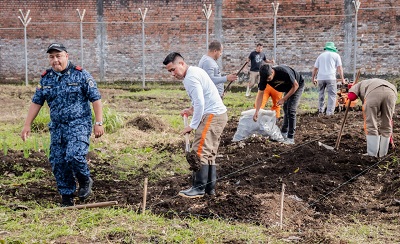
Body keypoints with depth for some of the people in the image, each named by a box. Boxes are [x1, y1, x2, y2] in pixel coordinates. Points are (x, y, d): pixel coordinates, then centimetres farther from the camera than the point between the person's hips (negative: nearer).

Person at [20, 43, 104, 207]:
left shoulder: (80, 74, -5)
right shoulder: (46, 78, 9)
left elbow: (96, 99, -5)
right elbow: (36, 102, 13)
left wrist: (99, 123, -10)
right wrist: (27, 125, 7)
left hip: (78, 125, -5)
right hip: (57, 127, 5)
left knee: (74, 156, -23)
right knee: (58, 162, 4)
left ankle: (85, 181, 8)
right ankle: (67, 197, 17)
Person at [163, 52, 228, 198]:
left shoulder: (190, 78, -16)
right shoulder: (195, 71, 16)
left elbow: (200, 103, -21)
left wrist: (192, 126, -15)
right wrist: (192, 109, 16)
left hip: (212, 116, -11)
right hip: (220, 114, 11)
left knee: (199, 152, -9)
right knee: (210, 153, 13)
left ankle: (199, 189, -7)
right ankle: (210, 188, 15)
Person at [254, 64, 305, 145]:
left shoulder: (284, 72, -41)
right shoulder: (264, 77, -24)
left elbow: (295, 86, -26)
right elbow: (260, 94, -18)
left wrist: (284, 99, -25)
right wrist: (256, 112, -25)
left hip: (297, 86, -6)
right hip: (288, 88, 6)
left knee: (291, 110, -14)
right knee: (286, 109, 14)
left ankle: (290, 138, -13)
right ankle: (284, 132, 30)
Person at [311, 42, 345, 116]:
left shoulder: (320, 56, 19)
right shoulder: (336, 55, 10)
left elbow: (315, 68, 18)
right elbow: (339, 68, 2)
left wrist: (313, 78, 28)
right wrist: (342, 78, 4)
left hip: (320, 77, 4)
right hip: (330, 78, -4)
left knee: (321, 93, 20)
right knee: (332, 95, -2)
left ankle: (321, 110, 25)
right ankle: (329, 112, -11)